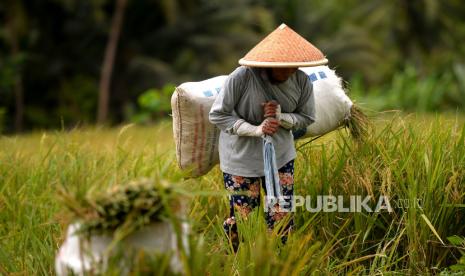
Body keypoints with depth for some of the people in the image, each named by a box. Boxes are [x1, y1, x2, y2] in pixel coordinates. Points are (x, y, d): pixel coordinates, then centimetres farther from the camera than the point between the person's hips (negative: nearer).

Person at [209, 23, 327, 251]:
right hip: (242, 158, -3)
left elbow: (307, 118, 1)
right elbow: (217, 115, -17)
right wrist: (255, 130, -28)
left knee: (282, 216, 7)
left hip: (281, 155, 4)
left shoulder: (302, 82, -11)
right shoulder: (242, 77, -24)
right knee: (242, 217, 4)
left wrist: (281, 117, -21)